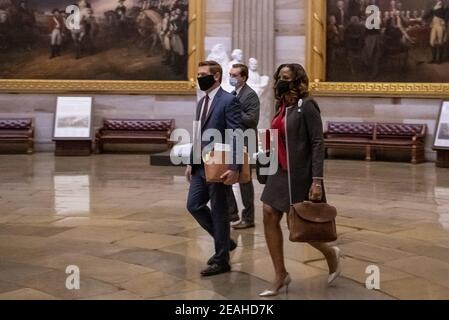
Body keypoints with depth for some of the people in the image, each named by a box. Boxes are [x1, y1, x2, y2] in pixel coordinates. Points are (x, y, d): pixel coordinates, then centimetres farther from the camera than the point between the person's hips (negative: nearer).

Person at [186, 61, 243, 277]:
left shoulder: (229, 101, -12)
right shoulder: (202, 102, 15)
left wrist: (235, 168, -26)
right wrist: (191, 162, 15)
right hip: (201, 166, 9)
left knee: (218, 212, 0)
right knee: (194, 205, 9)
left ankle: (221, 260, 13)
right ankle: (225, 241, 27)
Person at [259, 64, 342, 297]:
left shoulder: (306, 106, -12)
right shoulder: (281, 107, 10)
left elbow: (318, 144, -16)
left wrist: (317, 181, -22)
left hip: (299, 174, -8)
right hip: (279, 173, 8)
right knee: (270, 218, 1)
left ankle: (331, 253, 28)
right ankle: (281, 276, 11)